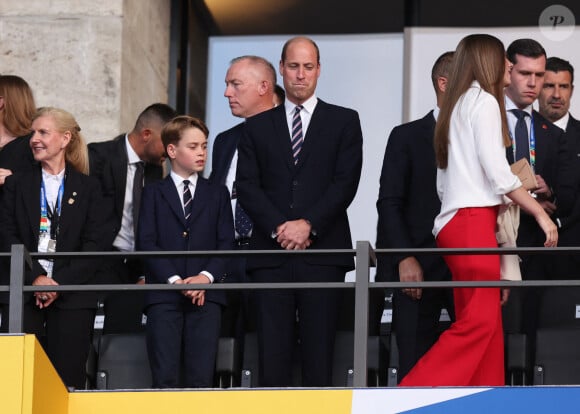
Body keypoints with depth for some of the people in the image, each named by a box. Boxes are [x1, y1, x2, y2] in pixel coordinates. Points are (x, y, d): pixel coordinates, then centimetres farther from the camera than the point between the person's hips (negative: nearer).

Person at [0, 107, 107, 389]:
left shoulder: (88, 188, 10)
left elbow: (93, 244, 2)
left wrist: (60, 283, -10)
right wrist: (35, 278, -11)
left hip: (72, 296, -1)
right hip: (24, 295, 1)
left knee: (68, 377, -4)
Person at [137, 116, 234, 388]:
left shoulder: (217, 194, 17)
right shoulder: (154, 194, 12)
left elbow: (226, 242, 8)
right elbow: (147, 242, 1)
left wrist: (207, 276, -10)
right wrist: (174, 280, -12)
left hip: (205, 295, 1)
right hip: (164, 295, -1)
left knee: (202, 376, -8)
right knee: (164, 377, -8)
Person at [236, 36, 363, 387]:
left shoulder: (344, 121, 11)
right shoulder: (258, 126, 16)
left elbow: (346, 182, 0)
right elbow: (248, 186, 6)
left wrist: (309, 225, -11)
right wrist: (278, 228, -8)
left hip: (322, 253, -2)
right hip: (271, 254, 2)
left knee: (319, 355, -4)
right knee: (272, 356, -2)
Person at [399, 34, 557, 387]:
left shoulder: (456, 105, 19)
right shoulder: (484, 101, -6)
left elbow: (445, 179, 14)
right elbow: (497, 173, -14)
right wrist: (540, 213, -7)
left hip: (456, 221, 9)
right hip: (473, 222, -9)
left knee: (487, 320, 5)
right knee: (479, 320, -11)